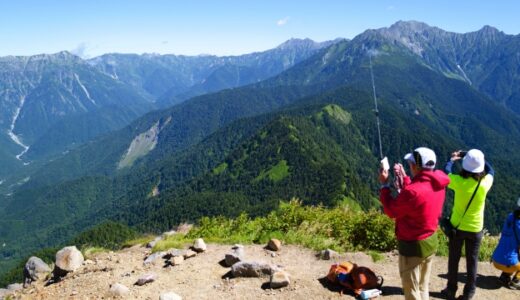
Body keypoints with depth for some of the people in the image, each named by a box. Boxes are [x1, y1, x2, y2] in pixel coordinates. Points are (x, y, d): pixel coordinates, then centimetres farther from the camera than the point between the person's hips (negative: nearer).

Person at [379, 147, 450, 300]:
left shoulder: (413, 191, -31)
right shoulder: (437, 185, -4)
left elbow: (391, 211, -15)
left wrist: (384, 184, -9)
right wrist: (404, 178, 10)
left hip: (413, 246, -8)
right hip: (431, 242, 8)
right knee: (422, 287, 23)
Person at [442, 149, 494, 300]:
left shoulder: (459, 181, -22)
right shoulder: (485, 183, -18)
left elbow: (446, 172, 0)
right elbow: (491, 170, 6)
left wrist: (452, 159, 16)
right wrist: (478, 159, 10)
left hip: (457, 226, -1)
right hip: (475, 229, 1)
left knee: (453, 259, 15)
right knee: (472, 261, 16)